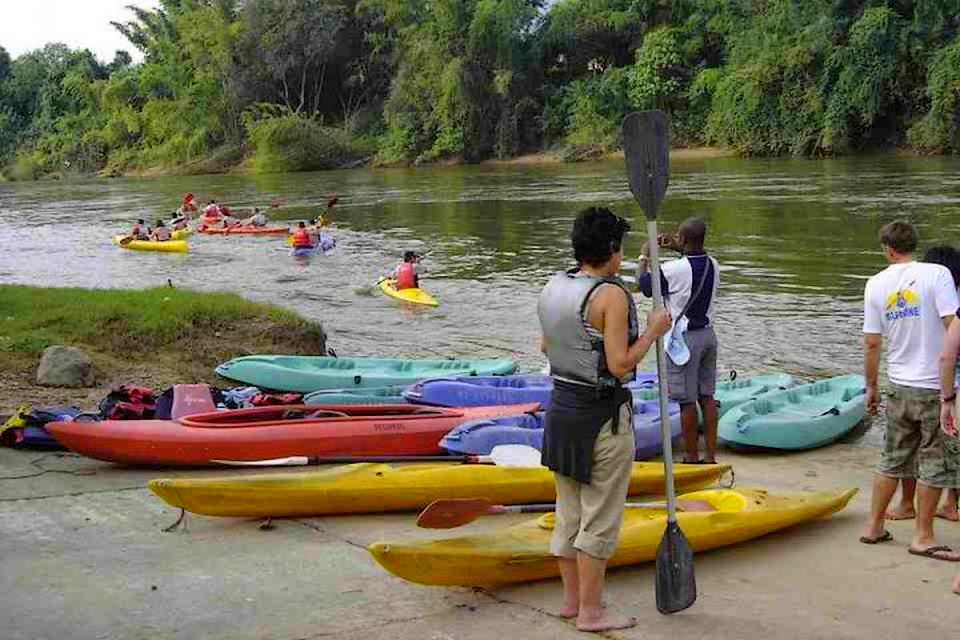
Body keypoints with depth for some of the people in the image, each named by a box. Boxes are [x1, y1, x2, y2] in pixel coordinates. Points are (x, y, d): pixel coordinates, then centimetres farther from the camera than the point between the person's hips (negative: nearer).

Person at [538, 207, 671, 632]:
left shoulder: (553, 288, 4)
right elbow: (620, 366, -21)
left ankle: (572, 599, 29)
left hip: (561, 407, 8)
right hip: (602, 417, -8)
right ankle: (590, 612, 12)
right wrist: (653, 331, -9)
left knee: (569, 512, 17)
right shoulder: (611, 295, -18)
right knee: (600, 518, 3)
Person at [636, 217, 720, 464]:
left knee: (687, 401, 1)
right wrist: (678, 249, 18)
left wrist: (644, 257, 11)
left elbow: (644, 285, -3)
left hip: (684, 338, -7)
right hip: (708, 334, 7)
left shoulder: (673, 270, -20)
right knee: (707, 397, 12)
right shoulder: (713, 266, 0)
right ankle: (710, 457, 16)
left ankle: (691, 458, 8)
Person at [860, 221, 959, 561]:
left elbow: (871, 344, 4)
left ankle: (874, 526, 24)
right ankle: (923, 537, 12)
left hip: (899, 387, 5)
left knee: (892, 460, 17)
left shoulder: (876, 284, 3)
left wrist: (871, 387, 14)